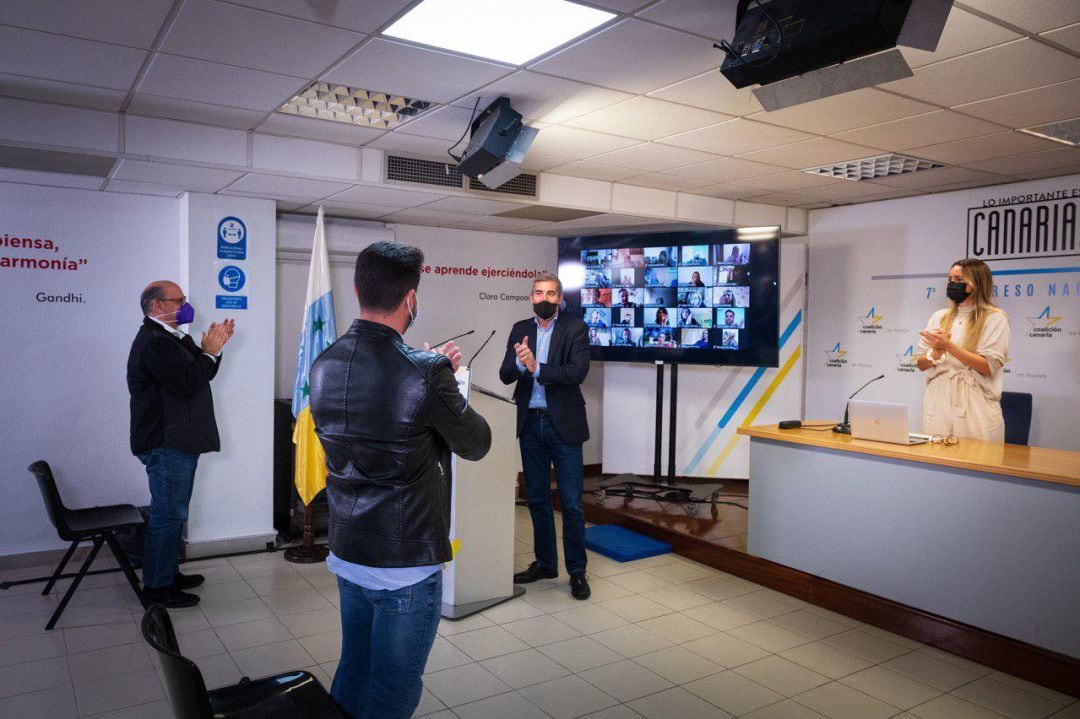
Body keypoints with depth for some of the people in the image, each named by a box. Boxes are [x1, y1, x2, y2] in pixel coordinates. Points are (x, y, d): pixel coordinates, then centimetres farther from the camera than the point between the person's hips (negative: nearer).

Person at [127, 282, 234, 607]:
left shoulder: (171, 339, 16)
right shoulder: (153, 343, -18)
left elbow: (199, 374, 17)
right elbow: (188, 384, -25)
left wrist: (211, 348, 3)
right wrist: (209, 351, -14)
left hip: (179, 442, 11)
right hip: (166, 445, -11)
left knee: (173, 513, 20)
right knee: (167, 516, -3)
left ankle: (167, 573, 32)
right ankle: (157, 587, 8)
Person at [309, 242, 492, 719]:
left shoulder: (324, 366, -2)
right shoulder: (425, 374, -22)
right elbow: (476, 444, -8)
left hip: (346, 554, 7)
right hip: (406, 563, -7)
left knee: (351, 677, 23)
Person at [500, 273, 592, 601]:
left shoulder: (575, 329, -4)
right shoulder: (520, 329, 8)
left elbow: (577, 373, -18)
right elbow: (505, 375, -1)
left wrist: (536, 367, -23)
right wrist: (520, 362, -22)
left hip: (563, 425, -4)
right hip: (530, 424, 4)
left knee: (571, 503, 0)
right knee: (537, 499, 14)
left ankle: (576, 570, 14)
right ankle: (545, 562, 29)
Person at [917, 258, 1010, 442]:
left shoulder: (995, 318, -2)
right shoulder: (940, 316, 11)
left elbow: (989, 367, -11)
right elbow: (921, 364, 9)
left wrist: (948, 346, -15)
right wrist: (936, 353, -12)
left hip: (975, 404, -4)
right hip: (938, 401, 4)